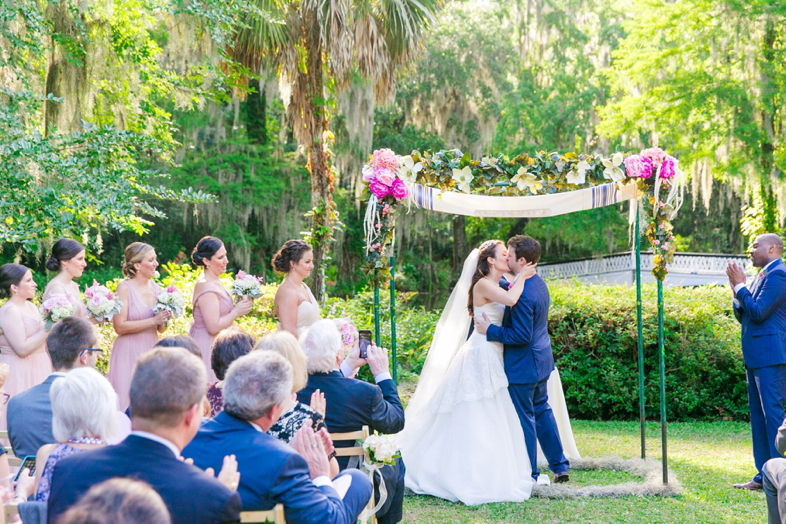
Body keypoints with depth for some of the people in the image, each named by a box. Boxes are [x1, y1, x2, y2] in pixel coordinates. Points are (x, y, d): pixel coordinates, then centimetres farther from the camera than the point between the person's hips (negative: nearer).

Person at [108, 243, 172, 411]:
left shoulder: (155, 288, 9)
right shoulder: (125, 288, -8)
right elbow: (119, 327, -16)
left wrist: (164, 320, -5)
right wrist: (153, 320, -16)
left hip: (151, 351, 6)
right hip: (129, 353, -6)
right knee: (130, 404, -4)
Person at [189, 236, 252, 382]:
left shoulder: (214, 282, 12)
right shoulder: (206, 288, -19)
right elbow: (214, 327, -23)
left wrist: (238, 306, 8)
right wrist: (236, 312, -12)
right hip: (207, 347, -10)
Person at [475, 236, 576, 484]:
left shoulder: (523, 294, -26)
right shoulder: (538, 283, 5)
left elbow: (521, 336, -25)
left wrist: (489, 330, -20)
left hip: (522, 366, -10)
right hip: (541, 361, 10)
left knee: (524, 419, 3)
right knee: (541, 410, 20)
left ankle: (529, 474, 13)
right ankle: (559, 466, 26)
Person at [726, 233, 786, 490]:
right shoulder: (762, 277, 20)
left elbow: (758, 312, -18)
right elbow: (743, 316, 20)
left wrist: (740, 286, -9)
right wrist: (737, 289, 6)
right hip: (756, 357, 10)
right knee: (758, 414, 10)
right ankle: (764, 476, 15)